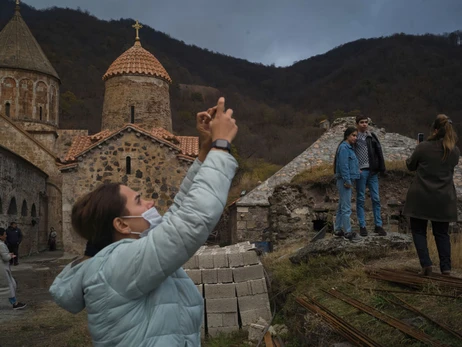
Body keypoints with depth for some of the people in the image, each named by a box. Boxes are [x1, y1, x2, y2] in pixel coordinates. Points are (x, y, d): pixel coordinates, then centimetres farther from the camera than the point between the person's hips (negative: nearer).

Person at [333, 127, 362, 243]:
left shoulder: (349, 147, 16)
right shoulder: (344, 148, -14)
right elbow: (343, 165, -20)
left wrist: (349, 180, 15)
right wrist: (347, 181, -20)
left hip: (347, 181, 10)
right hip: (345, 181, -10)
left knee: (342, 206, 14)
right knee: (346, 207, -6)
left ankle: (338, 230, 21)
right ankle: (348, 232, -3)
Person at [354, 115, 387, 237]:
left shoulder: (372, 136, 10)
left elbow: (379, 152, 9)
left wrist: (381, 168, 2)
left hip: (372, 171, 3)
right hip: (360, 171, -3)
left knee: (376, 198, 3)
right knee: (361, 199, 3)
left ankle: (378, 225, 10)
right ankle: (362, 226, 9)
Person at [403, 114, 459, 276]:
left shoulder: (423, 147, -12)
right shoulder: (455, 151, -1)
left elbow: (410, 166, 2)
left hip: (421, 198, -3)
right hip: (444, 199, 3)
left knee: (419, 231, 9)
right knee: (442, 233, 13)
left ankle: (426, 264, -3)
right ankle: (446, 267, 11)